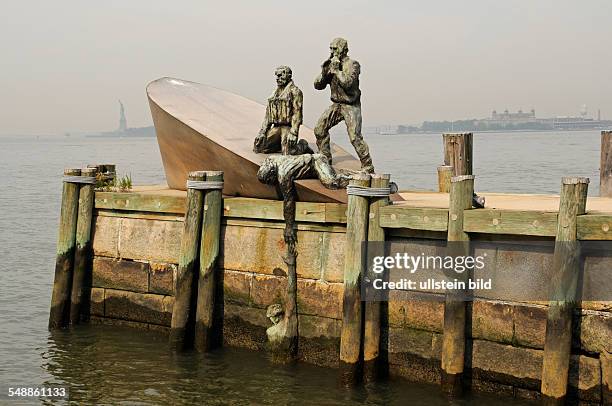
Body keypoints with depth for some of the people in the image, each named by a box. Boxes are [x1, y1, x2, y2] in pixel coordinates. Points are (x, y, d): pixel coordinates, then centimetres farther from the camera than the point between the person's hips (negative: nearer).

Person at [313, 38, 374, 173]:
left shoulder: (352, 64, -11)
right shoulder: (331, 64, 8)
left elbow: (347, 82, -26)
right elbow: (318, 85, 6)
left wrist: (336, 70, -21)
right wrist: (324, 71, -10)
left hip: (351, 106, -7)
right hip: (336, 105, 7)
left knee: (355, 137, -15)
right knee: (320, 129, -1)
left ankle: (368, 168, -9)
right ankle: (325, 160, 12)